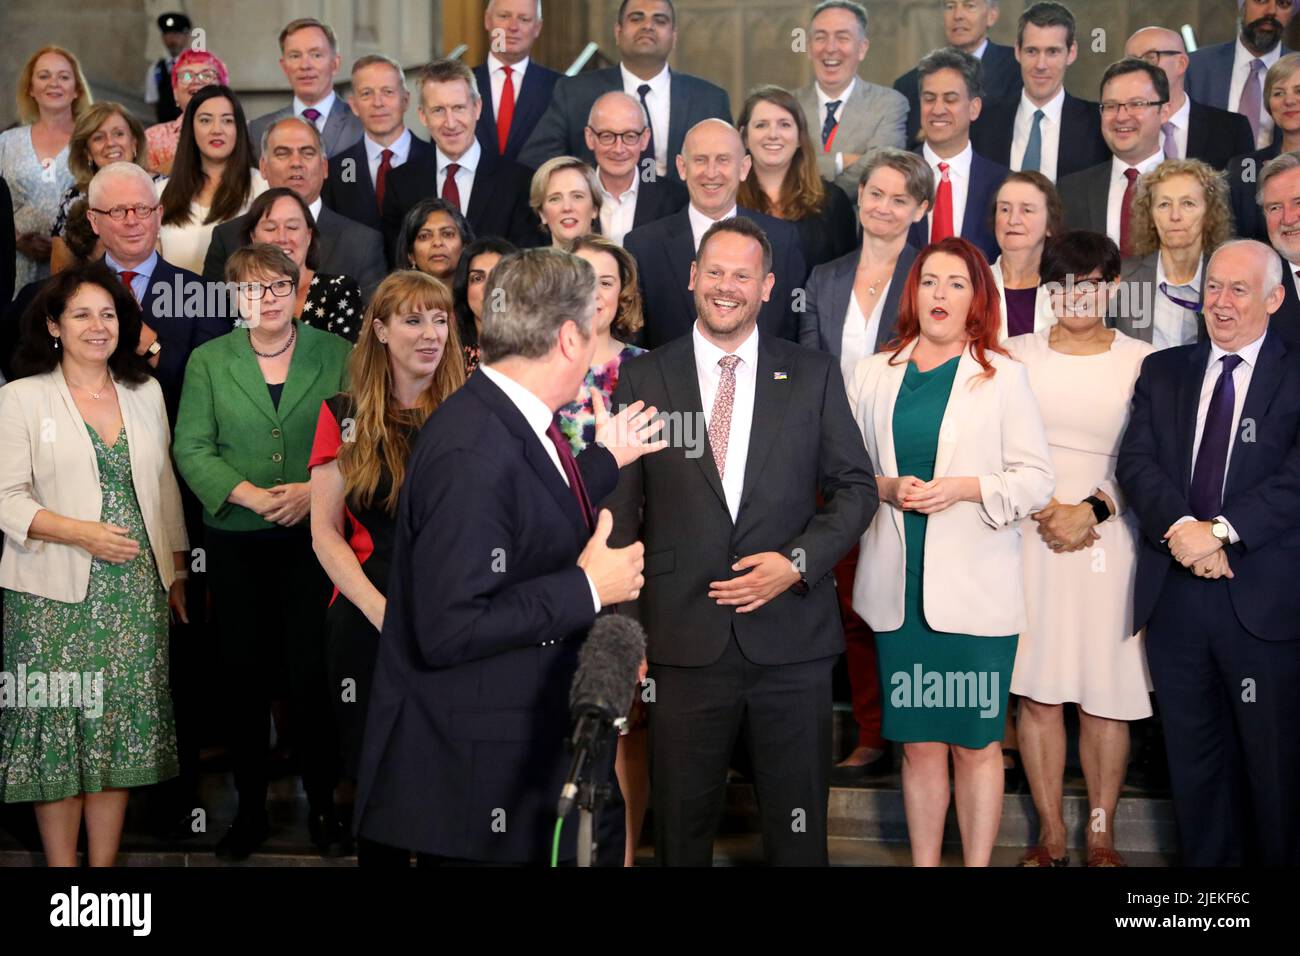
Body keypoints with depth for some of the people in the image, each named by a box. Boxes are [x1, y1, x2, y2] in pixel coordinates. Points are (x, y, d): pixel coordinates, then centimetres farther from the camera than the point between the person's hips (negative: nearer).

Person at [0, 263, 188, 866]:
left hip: (137, 590, 4)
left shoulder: (145, 393, 12)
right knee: (59, 725, -1)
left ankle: (105, 861, 14)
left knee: (122, 724, 5)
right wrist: (83, 534, -19)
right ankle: (61, 863, 11)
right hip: (56, 594, -3)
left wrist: (177, 572, 14)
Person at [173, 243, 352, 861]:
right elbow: (191, 448, 1)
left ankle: (322, 807, 13)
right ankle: (250, 808, 18)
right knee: (244, 673, 6)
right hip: (236, 541, 1)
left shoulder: (335, 355, 5)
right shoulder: (208, 361, 8)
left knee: (312, 672, -1)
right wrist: (247, 493, -13)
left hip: (314, 537, -1)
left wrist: (314, 489, -15)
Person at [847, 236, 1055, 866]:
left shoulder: (1003, 376, 2)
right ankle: (923, 862, 19)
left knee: (975, 742, 3)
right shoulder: (872, 375, 10)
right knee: (919, 743, 8)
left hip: (976, 588, -2)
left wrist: (961, 488, -14)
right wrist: (887, 488, -9)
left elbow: (1036, 479, 0)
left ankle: (978, 862, 15)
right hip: (900, 584, 2)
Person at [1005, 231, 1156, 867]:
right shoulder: (1015, 355, 7)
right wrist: (1044, 510, -8)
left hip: (1110, 543, -1)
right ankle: (1051, 835, 14)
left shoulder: (1142, 361, 2)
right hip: (1030, 538, 1)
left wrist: (1092, 510, -12)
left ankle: (1102, 838, 14)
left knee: (1106, 695, 2)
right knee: (1036, 691, 3)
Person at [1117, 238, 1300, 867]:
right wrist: (1181, 528, -16)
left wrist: (1219, 530, -20)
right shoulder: (1162, 372, 12)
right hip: (1175, 594, 4)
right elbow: (1135, 462, 0)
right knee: (1194, 760, 12)